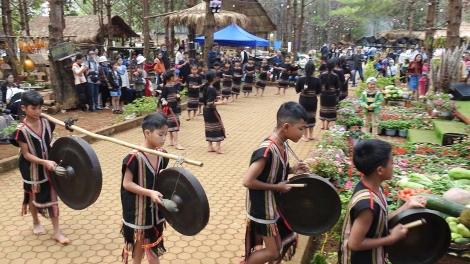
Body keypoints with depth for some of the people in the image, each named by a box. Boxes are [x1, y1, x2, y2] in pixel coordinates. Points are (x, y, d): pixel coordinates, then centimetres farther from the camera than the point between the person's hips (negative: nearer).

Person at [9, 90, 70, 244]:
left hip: (49, 167, 4)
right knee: (33, 196, 17)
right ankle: (36, 224, 42)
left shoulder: (46, 123, -7)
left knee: (52, 197, 7)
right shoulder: (21, 130, -20)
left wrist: (55, 144, -13)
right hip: (33, 170, -3)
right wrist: (45, 162, -28)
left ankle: (56, 232, 16)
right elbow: (26, 154, -18)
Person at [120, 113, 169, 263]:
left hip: (155, 207, 5)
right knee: (140, 241, 16)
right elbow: (127, 183, -21)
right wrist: (150, 193, -28)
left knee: (154, 242, 21)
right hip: (138, 209, -5)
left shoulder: (162, 154, -5)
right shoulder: (135, 157, -25)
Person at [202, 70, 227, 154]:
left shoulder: (206, 87, 6)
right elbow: (210, 103, -26)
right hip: (211, 111, -9)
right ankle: (217, 147, 6)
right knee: (219, 127, 3)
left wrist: (216, 97, 17)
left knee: (209, 128, 14)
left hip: (206, 110, 9)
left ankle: (210, 147, 19)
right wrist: (221, 102, -25)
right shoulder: (212, 89, -21)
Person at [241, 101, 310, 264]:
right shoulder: (267, 151, -30)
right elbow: (247, 181, -30)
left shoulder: (282, 145, -3)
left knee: (289, 240, 21)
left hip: (277, 204, 9)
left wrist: (292, 170, -5)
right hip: (263, 210, -9)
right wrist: (277, 187, -22)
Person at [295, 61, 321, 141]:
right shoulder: (317, 80, -10)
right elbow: (319, 92, -4)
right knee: (311, 116, 19)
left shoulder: (301, 79, -12)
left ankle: (305, 136, 15)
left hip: (303, 100, -1)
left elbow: (297, 90, -5)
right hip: (313, 101, 1)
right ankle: (310, 134, 30)